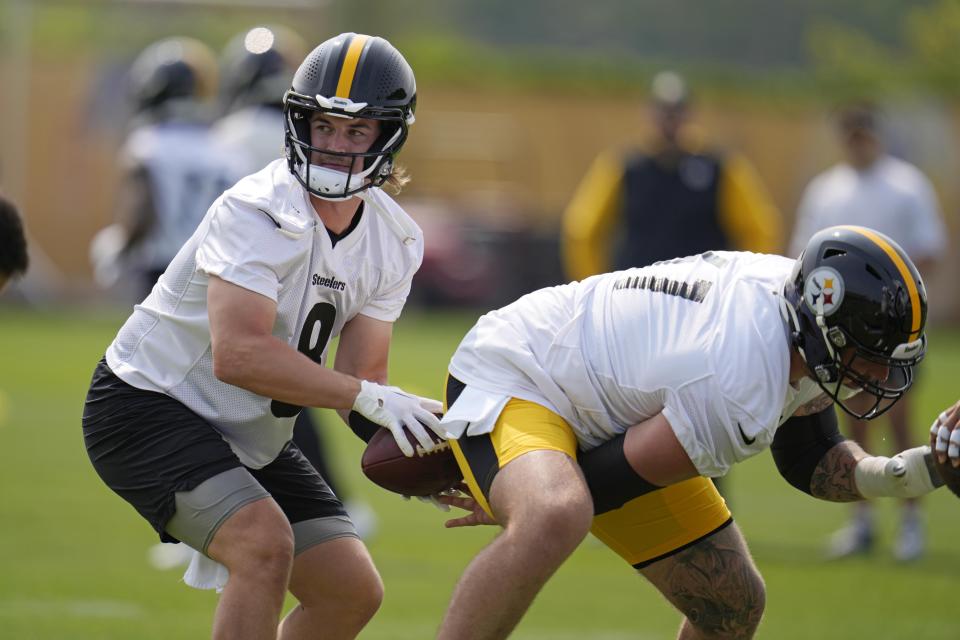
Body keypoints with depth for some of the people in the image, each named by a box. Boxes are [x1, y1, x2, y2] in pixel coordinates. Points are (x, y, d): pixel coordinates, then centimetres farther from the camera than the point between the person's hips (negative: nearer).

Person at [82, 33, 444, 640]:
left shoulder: (395, 243, -1)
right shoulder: (259, 212, -26)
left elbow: (363, 376, -2)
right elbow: (238, 355, -36)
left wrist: (422, 448, -21)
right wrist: (367, 397, -35)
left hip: (250, 440, 9)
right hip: (147, 409, -9)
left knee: (353, 591, 4)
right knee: (265, 543, -30)